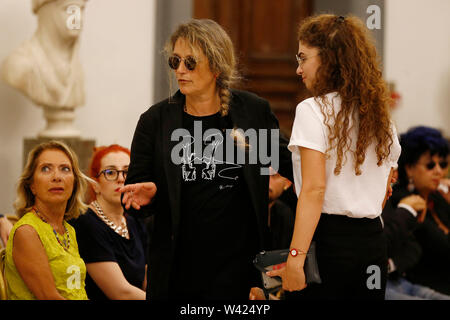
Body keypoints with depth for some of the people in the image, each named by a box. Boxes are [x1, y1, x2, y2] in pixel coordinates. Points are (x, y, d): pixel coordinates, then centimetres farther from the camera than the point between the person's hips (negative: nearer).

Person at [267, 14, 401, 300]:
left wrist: (296, 256, -20)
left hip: (327, 239, -6)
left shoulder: (313, 110, -9)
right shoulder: (381, 116, 11)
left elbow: (314, 189, -17)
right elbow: (383, 191, 16)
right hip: (373, 242, 6)